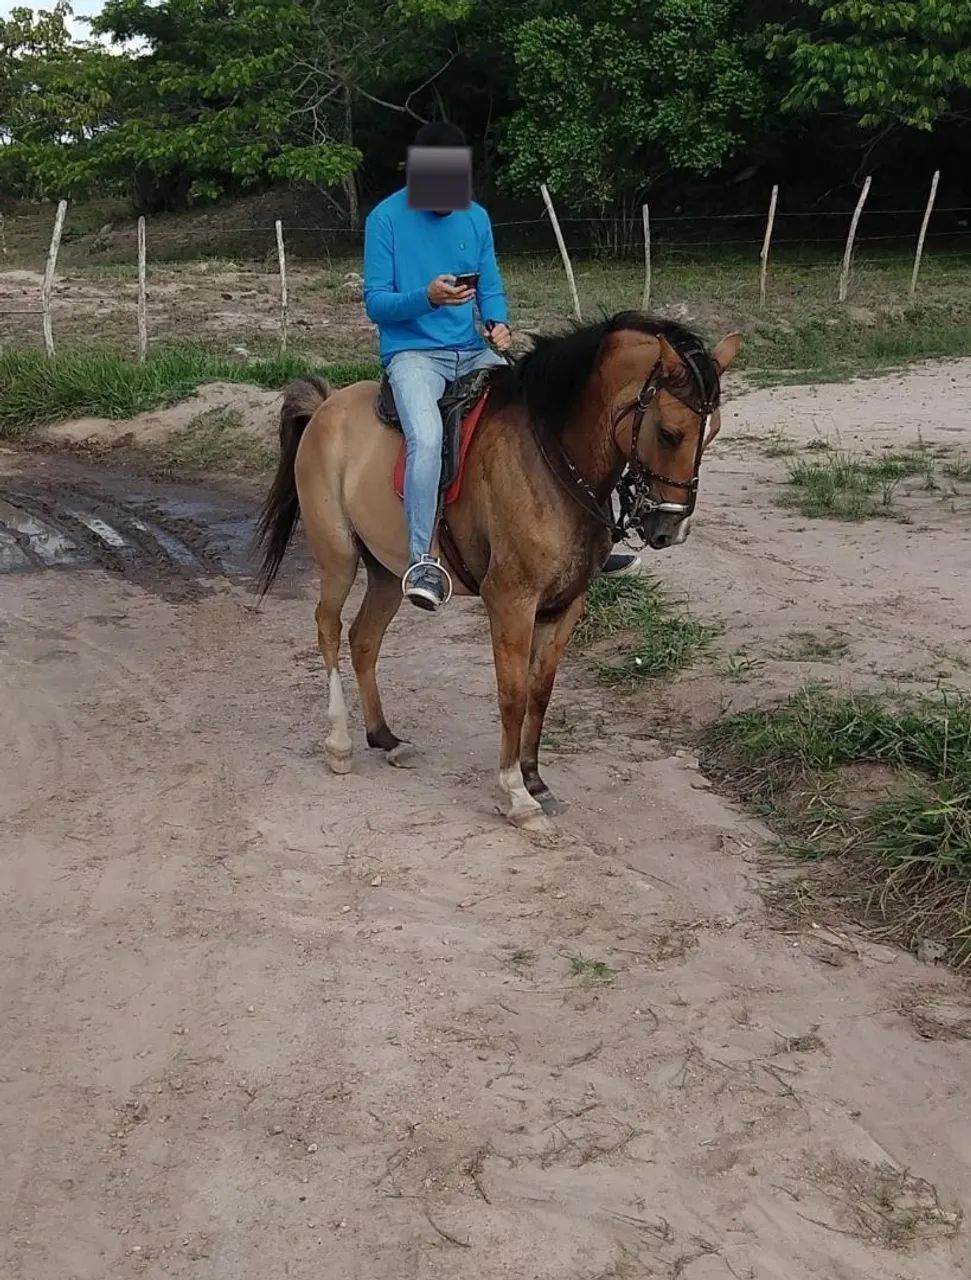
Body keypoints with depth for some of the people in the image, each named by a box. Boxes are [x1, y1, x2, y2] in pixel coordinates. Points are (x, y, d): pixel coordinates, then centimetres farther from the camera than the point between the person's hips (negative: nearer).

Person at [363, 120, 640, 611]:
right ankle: (423, 561, -30)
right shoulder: (386, 219, -5)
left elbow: (491, 289, 12)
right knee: (426, 436, -35)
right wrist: (426, 298, -26)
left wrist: (499, 323, -10)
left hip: (472, 351, 6)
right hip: (412, 353, -5)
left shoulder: (476, 218, 9)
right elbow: (375, 303, -8)